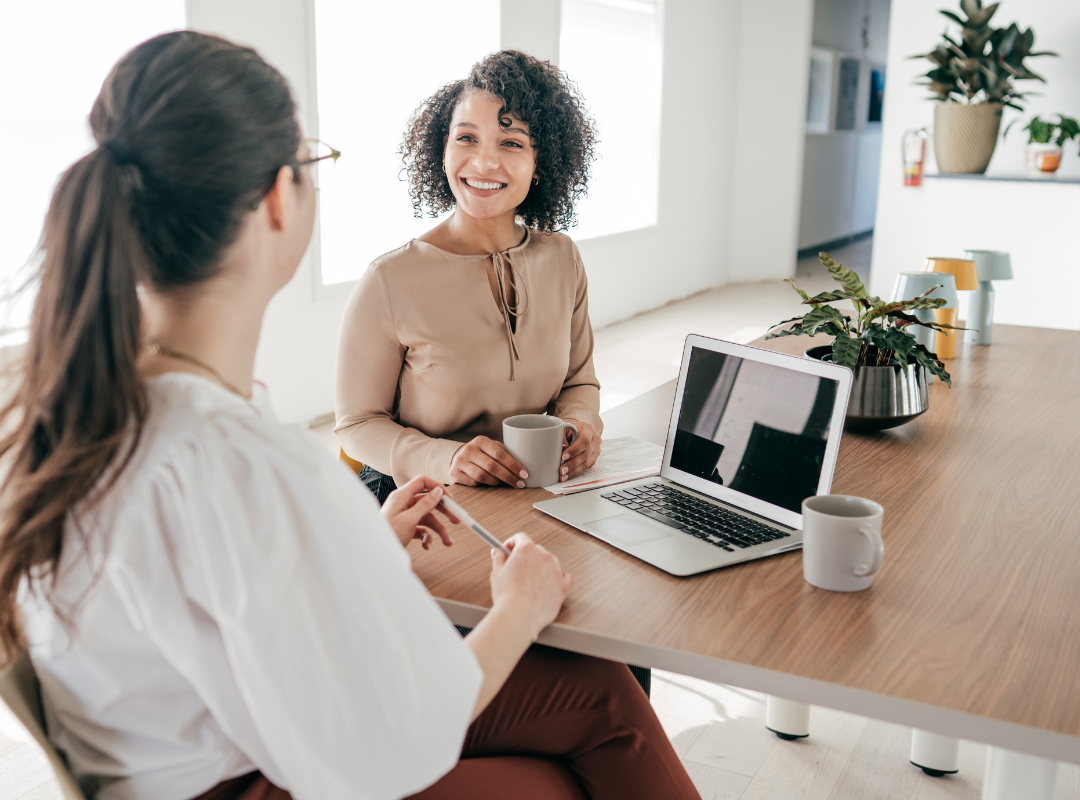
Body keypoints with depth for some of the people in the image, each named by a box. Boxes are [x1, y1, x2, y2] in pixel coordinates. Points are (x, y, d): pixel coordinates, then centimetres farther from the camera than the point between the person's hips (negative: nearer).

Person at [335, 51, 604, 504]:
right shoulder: (390, 282, -12)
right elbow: (358, 423, -4)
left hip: (538, 496, 4)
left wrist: (581, 423, -7)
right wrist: (443, 458, -22)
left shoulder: (561, 258, 4)